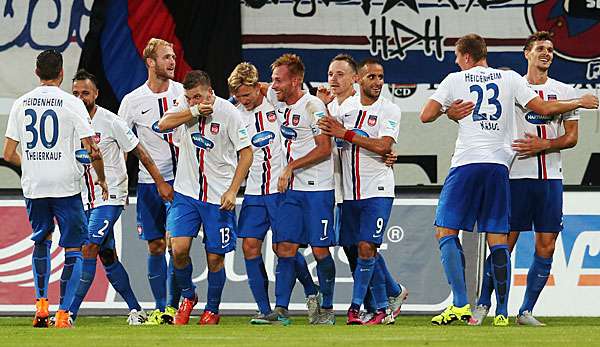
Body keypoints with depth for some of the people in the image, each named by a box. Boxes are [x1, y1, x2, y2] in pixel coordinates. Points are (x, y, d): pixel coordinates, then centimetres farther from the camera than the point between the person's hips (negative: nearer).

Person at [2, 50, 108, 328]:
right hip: (66, 187, -4)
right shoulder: (72, 104, -7)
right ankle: (63, 313, -5)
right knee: (73, 248, 5)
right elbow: (92, 151, -10)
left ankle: (41, 305, 16)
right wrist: (101, 179, 7)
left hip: (33, 188, 4)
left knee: (42, 240, 24)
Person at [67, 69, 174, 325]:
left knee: (89, 251, -16)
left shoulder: (110, 122, -11)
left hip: (110, 196, -6)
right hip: (85, 199, 6)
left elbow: (139, 152, -4)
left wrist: (160, 182, -4)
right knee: (107, 257, 9)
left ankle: (70, 313, -18)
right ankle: (135, 310, 21)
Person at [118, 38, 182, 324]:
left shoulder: (183, 93, 2)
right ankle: (160, 308, 10)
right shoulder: (133, 101, 0)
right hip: (149, 181, 0)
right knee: (156, 245, 4)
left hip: (180, 178, 0)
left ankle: (174, 304, 5)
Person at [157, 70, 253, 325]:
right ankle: (187, 297, 16)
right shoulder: (185, 106, 1)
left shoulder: (228, 113, -10)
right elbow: (163, 124, -15)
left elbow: (246, 153, -7)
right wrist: (195, 112, -24)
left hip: (218, 197, -3)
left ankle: (212, 310, 21)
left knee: (215, 257, 2)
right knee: (179, 248, -10)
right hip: (186, 192, 3)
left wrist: (232, 191, -14)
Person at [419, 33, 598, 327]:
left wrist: (444, 109, 23)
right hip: (499, 164, 3)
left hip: (467, 163, -3)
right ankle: (502, 311, 0)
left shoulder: (455, 80, 5)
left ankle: (460, 304, -13)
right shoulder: (510, 79, 10)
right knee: (497, 237, 4)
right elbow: (543, 109, 8)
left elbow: (426, 116, 1)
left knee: (446, 230, 1)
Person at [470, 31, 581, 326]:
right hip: (516, 176, -2)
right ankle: (483, 304, 7)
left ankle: (526, 311, 8)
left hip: (550, 177, 2)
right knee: (505, 243, -4)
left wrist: (542, 145, -11)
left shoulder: (564, 91, 10)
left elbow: (571, 137, 6)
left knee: (546, 247, 0)